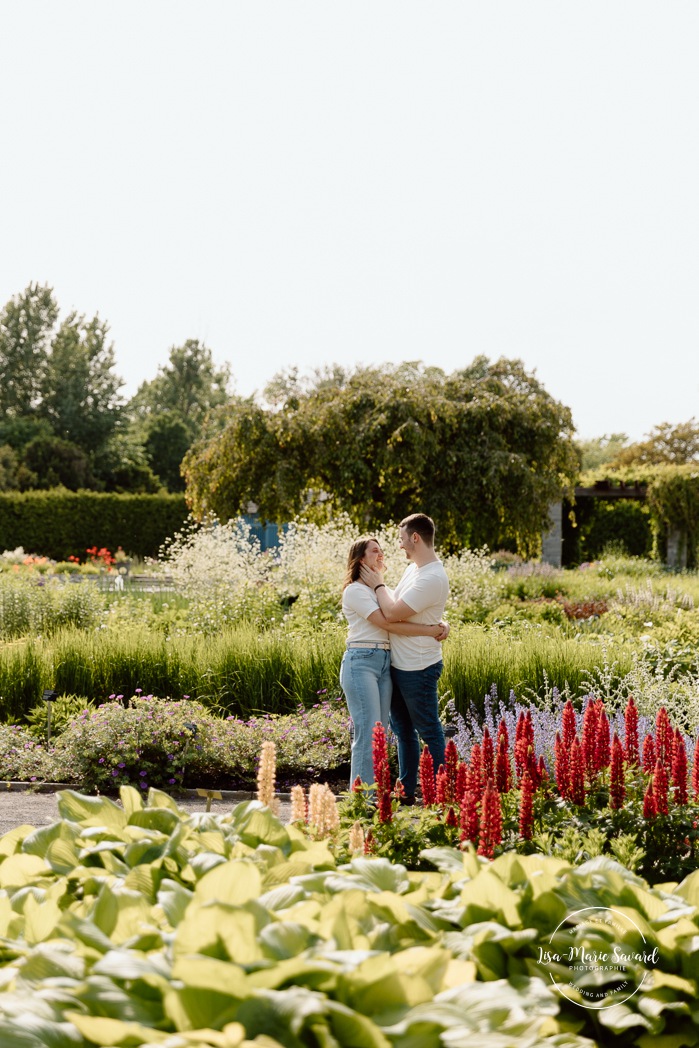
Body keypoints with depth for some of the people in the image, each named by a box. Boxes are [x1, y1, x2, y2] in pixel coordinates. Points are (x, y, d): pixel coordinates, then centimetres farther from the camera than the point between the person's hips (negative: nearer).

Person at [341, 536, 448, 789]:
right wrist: (431, 630, -15)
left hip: (385, 663, 8)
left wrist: (442, 625, -3)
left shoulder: (381, 589, 22)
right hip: (361, 662, -8)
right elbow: (388, 624, -15)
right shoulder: (355, 590, -6)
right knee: (367, 735, -11)